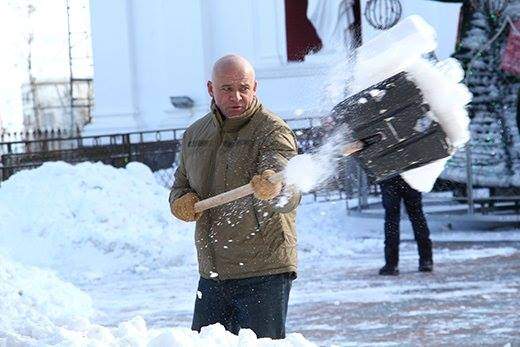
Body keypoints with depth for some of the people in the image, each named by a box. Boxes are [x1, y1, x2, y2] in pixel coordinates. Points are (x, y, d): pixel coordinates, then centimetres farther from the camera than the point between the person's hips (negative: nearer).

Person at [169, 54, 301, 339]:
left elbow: (289, 194, -27)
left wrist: (273, 190, -51)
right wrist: (181, 201, -3)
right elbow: (180, 184, 22)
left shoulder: (273, 131, -11)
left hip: (263, 275, -6)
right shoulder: (195, 135, 11)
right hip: (211, 275, 6)